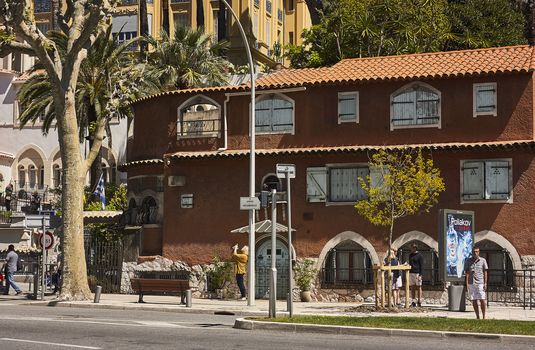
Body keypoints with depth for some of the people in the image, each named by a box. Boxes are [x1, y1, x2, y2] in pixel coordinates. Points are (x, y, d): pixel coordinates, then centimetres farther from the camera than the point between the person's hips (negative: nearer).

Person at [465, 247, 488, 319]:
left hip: (480, 283, -2)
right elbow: (467, 273, 6)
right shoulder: (468, 261, 6)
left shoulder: (483, 260, 2)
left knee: (482, 300, -6)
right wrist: (467, 284, -1)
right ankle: (477, 317, 12)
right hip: (471, 283, 2)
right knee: (474, 301, 4)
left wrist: (485, 283, -3)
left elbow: (485, 272, 4)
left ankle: (484, 317, 3)